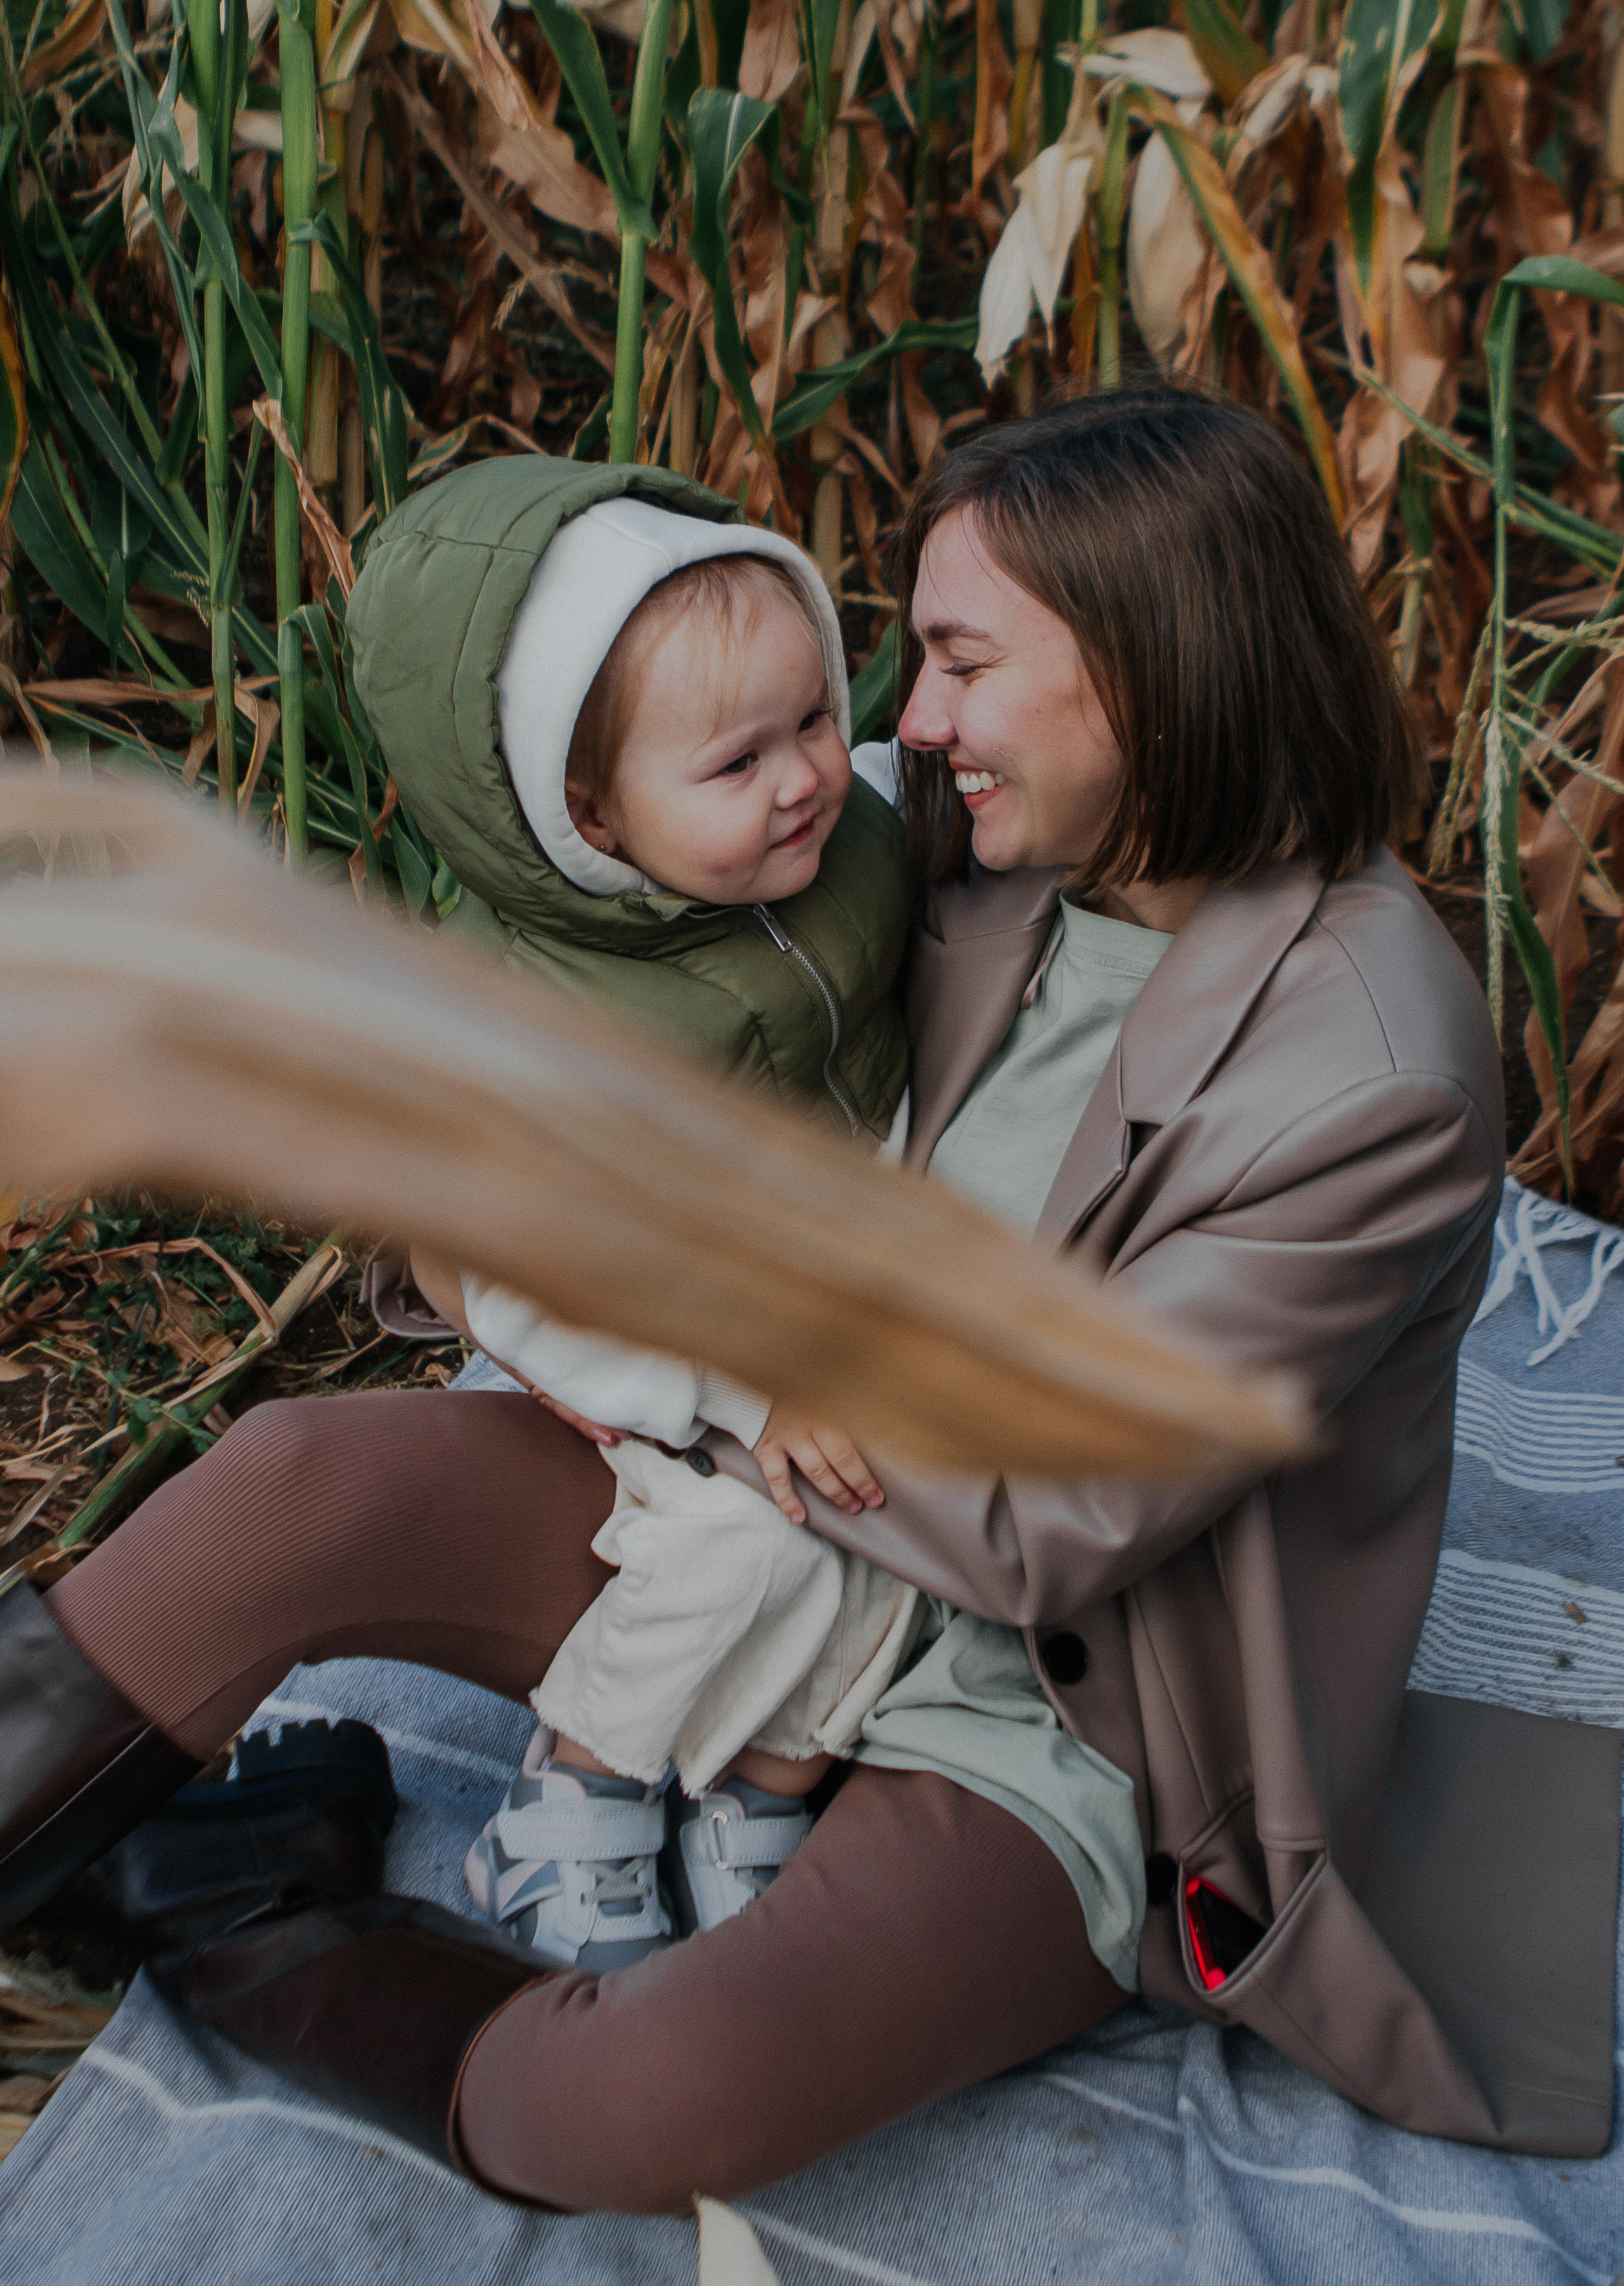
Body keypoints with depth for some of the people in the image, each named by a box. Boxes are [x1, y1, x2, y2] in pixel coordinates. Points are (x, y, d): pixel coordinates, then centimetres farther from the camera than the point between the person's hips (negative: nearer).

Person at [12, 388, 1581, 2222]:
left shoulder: (1374, 1087, -27)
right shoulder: (1011, 867, -6)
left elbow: (1045, 1530, -25)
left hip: (1070, 1703, -5)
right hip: (805, 1528, 6)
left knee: (657, 2109, -28)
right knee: (299, 1482, -10)